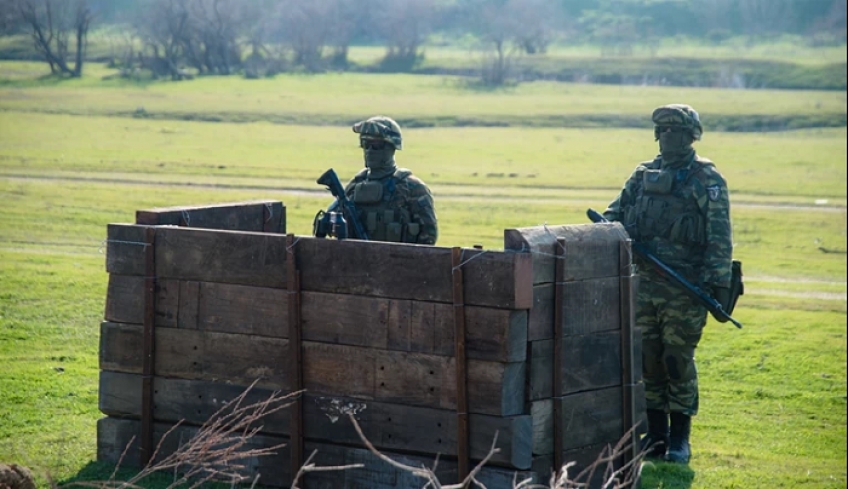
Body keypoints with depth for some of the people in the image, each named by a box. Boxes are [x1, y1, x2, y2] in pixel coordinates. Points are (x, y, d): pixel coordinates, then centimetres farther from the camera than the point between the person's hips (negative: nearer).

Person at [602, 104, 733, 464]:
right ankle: (655, 434, 17)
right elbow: (616, 213, 19)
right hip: (645, 283, 5)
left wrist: (720, 284, -13)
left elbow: (720, 237, -7)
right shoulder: (643, 175, 12)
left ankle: (679, 439, 8)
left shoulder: (707, 180, -4)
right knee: (648, 360, 7)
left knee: (678, 361, -2)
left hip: (685, 288, -5)